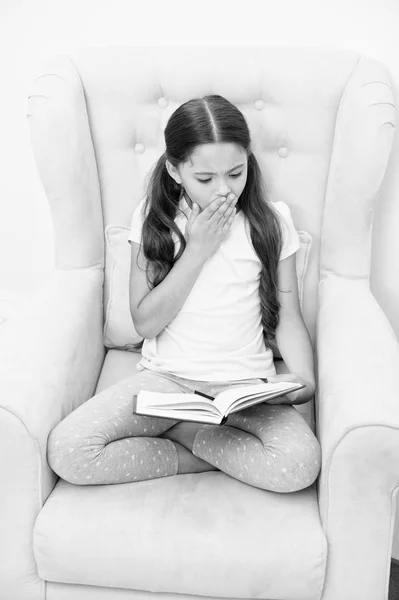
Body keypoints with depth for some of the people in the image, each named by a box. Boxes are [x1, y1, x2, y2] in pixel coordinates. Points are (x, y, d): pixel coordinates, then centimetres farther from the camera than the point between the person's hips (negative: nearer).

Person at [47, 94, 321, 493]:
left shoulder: (271, 220, -1)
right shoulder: (152, 218, -1)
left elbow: (288, 317, 4)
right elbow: (145, 322, -6)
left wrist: (304, 378, -15)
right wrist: (197, 251, -13)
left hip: (247, 384, 0)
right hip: (167, 377, 1)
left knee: (300, 464, -29)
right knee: (66, 451, -21)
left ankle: (175, 431, -6)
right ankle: (218, 455, -6)